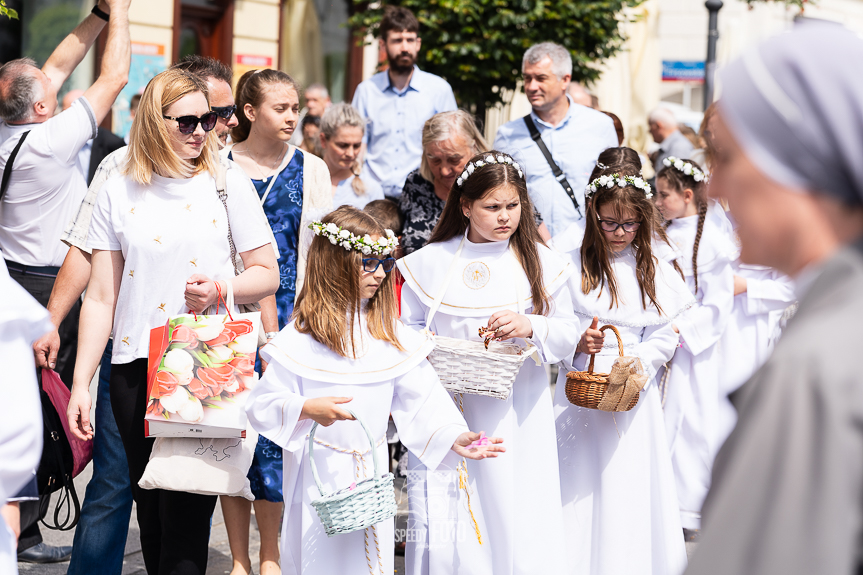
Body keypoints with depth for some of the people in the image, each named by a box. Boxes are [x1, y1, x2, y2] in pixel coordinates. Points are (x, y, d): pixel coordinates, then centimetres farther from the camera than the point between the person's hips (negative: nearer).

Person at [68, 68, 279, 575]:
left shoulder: (228, 184, 4)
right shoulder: (118, 194, 7)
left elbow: (267, 274, 6)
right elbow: (100, 297, 7)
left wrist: (220, 290, -14)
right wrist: (81, 384, 2)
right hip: (136, 367, 2)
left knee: (186, 515, -8)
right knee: (152, 512, 6)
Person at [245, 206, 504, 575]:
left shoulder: (391, 334, 2)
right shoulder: (300, 339, -10)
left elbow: (421, 396, 0)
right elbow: (261, 405, -9)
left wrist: (453, 436, -13)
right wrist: (307, 409, -24)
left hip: (371, 474, 4)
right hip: (318, 473, -4)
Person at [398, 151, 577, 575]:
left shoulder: (540, 262, 7)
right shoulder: (430, 263, 6)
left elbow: (567, 336, 5)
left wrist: (531, 326, -15)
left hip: (518, 414, 0)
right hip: (450, 409, 0)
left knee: (520, 517, -4)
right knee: (451, 520, -3)